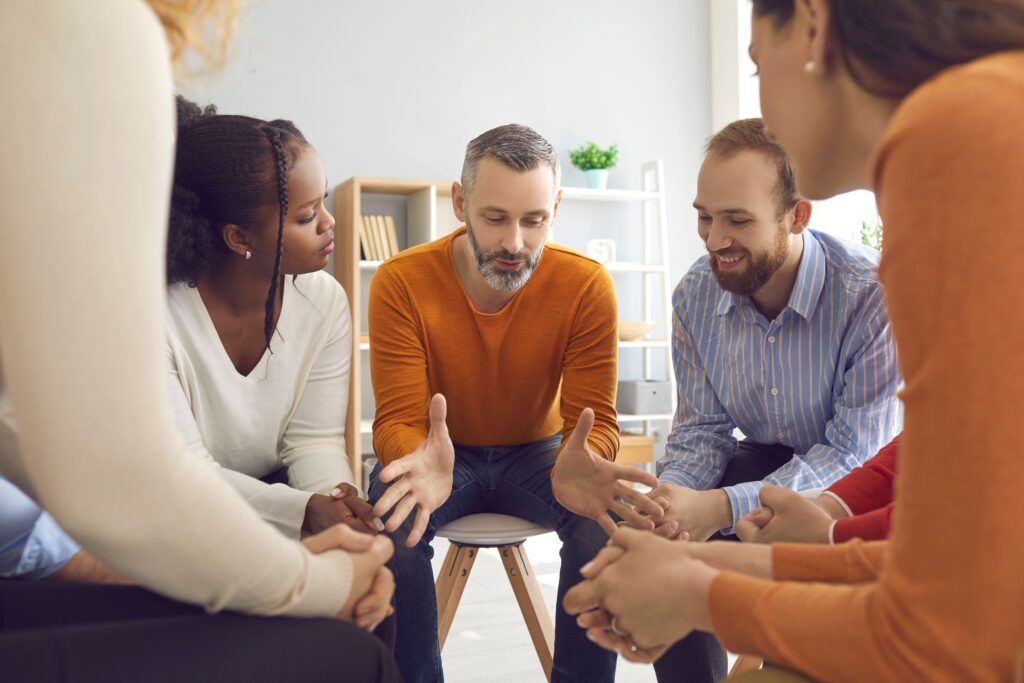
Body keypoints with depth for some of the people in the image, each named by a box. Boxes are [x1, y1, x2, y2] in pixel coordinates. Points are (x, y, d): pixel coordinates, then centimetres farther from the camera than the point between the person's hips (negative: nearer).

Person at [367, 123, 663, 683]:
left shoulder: (586, 285, -17)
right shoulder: (401, 282, -18)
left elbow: (593, 416, -17)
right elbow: (398, 418, -20)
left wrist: (577, 468, -43)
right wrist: (420, 464, -46)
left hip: (536, 452, 1)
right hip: (443, 454, 0)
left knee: (609, 526, -27)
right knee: (391, 535, -30)